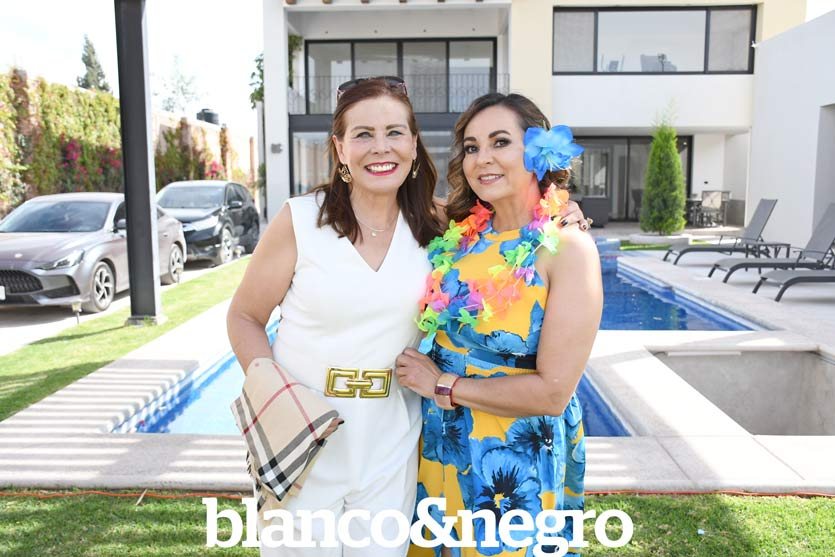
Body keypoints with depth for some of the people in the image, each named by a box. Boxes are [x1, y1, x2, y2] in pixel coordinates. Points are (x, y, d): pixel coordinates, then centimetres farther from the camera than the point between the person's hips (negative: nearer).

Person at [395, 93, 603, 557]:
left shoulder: (567, 249, -16)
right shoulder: (459, 238, -1)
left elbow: (553, 392, -20)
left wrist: (443, 386, -14)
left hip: (515, 468, -5)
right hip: (438, 448, 5)